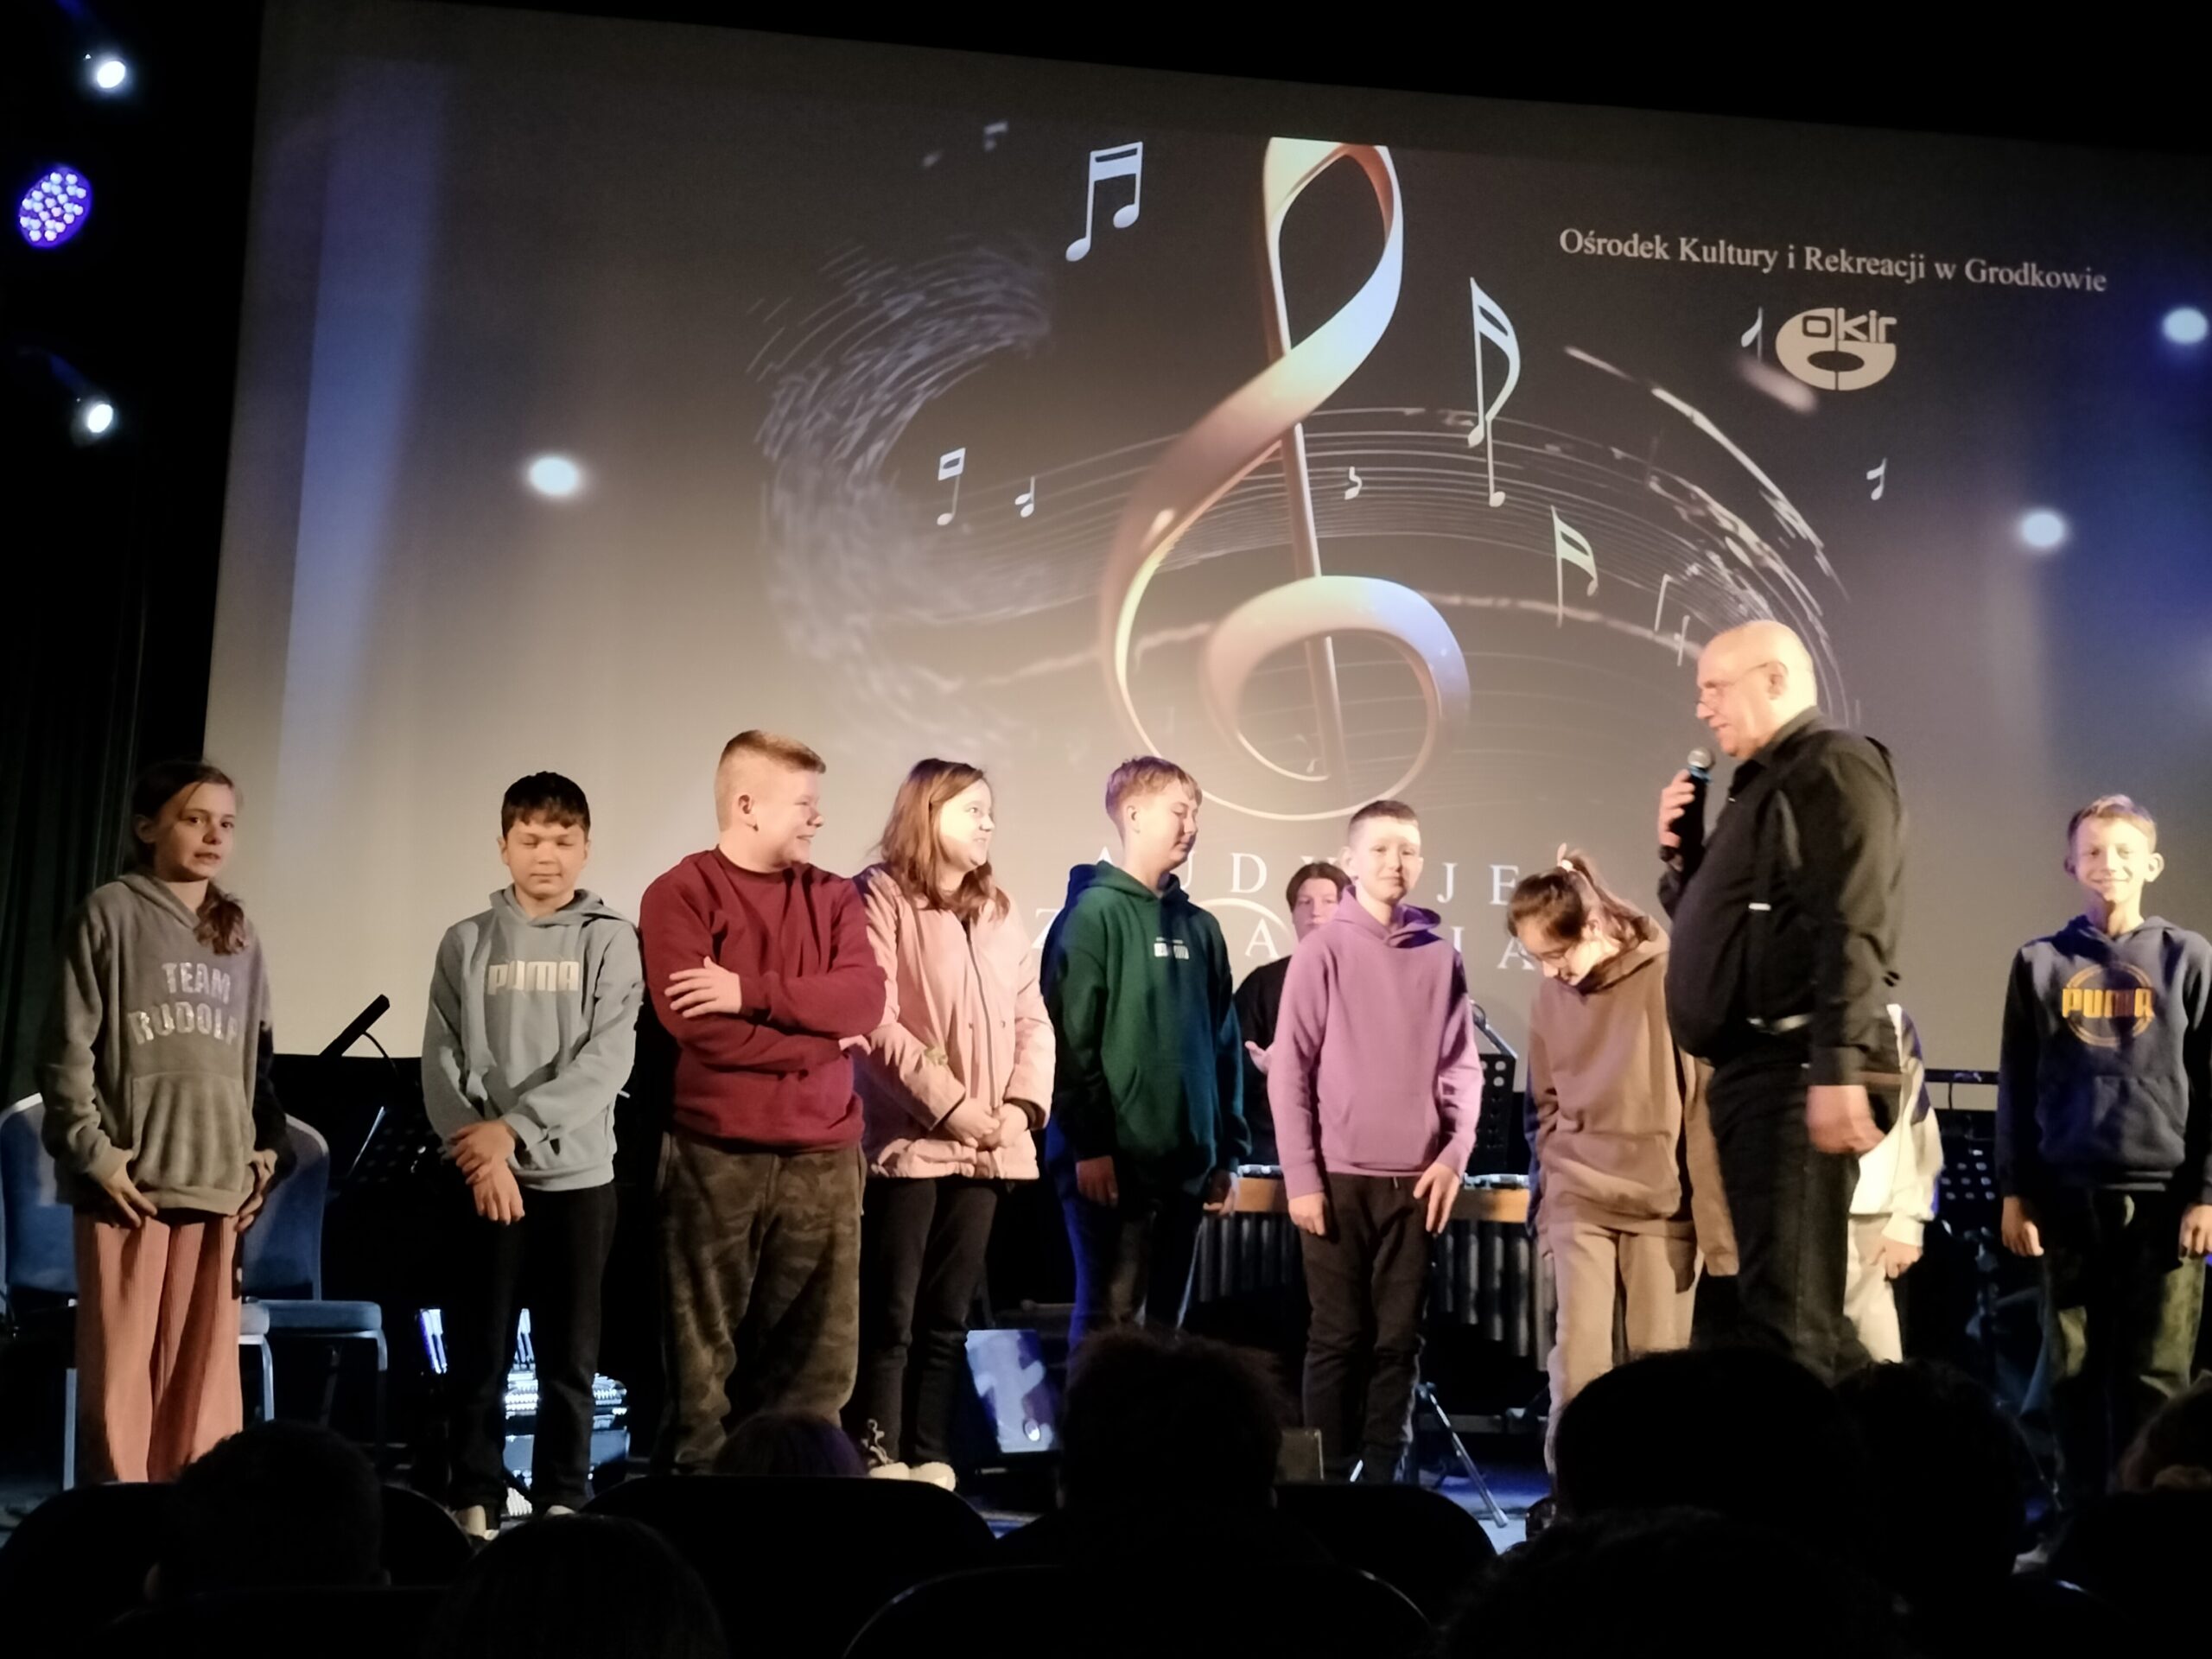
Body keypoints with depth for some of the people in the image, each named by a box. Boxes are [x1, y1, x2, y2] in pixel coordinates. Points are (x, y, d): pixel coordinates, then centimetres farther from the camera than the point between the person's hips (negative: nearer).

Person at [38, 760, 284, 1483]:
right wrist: (93, 1152, -11)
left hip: (219, 1180, 4)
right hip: (130, 1178, -4)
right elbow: (67, 1048, -5)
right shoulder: (111, 914, 0)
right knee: (123, 1363, 0)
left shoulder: (240, 935, 15)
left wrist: (266, 1146, 10)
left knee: (206, 1369, 5)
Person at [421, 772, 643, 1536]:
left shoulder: (611, 939, 1)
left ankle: (562, 1502, 15)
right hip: (488, 1177, 1)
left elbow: (607, 1062, -8)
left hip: (579, 1175, -1)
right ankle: (475, 1500, 16)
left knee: (570, 1356, 6)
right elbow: (442, 1063, 1)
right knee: (478, 1353, 5)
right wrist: (483, 1150, -12)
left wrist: (514, 1127, -15)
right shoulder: (467, 942, 6)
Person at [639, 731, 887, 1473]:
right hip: (716, 1154, -4)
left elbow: (865, 998, -4)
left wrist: (753, 992, -14)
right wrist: (813, 1037, -8)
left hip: (823, 1154, 5)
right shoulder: (680, 895, -3)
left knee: (822, 1348, 7)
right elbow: (694, 1023, -15)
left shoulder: (833, 896, 12)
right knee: (705, 1347, 4)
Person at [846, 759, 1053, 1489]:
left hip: (987, 1148, 6)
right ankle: (879, 1463, 4)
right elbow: (876, 1023, -12)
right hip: (910, 1142, -6)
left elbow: (1032, 1018, 12)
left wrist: (1022, 1106, -3)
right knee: (891, 1316, -2)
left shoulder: (999, 908, 16)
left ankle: (931, 1462, 17)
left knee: (948, 1317, 10)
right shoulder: (882, 895, -4)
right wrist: (953, 1107, -14)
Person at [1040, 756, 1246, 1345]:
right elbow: (1071, 1038, -12)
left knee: (1166, 1324, 12)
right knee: (1109, 1323, -4)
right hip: (1114, 1159, -7)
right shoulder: (1094, 913, -6)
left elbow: (1223, 1046, 14)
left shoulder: (1199, 927, 15)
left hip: (1188, 1163, 7)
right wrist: (1088, 1144, -16)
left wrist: (1229, 1151, 11)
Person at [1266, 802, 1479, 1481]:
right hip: (1339, 1177, -2)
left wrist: (1455, 1153, -4)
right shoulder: (1323, 949, -1)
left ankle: (1382, 1477, 14)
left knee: (1398, 1340, 6)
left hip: (1415, 1180, 3)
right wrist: (1301, 1176, -7)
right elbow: (1290, 1068, -3)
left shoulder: (1441, 956, 7)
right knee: (1338, 1337, 2)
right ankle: (1329, 1480, 11)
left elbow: (1462, 1065, 8)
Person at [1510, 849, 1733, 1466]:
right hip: (1579, 1201, 3)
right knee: (1579, 1359, -4)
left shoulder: (1669, 977, -12)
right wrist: (1553, 1192, 11)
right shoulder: (1551, 996, 4)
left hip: (1664, 1203, -3)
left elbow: (1705, 1105, -10)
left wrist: (1714, 1217, -9)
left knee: (1660, 1362, 3)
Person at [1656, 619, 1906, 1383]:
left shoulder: (1834, 763, -7)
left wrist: (1839, 1067, -28)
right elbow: (1718, 924, 27)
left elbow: (1852, 930, -20)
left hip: (1794, 1067, -10)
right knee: (1789, 1307, 14)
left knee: (1784, 1316, -11)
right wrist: (1679, 856, 12)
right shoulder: (1764, 785, 23)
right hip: (1752, 1067, 10)